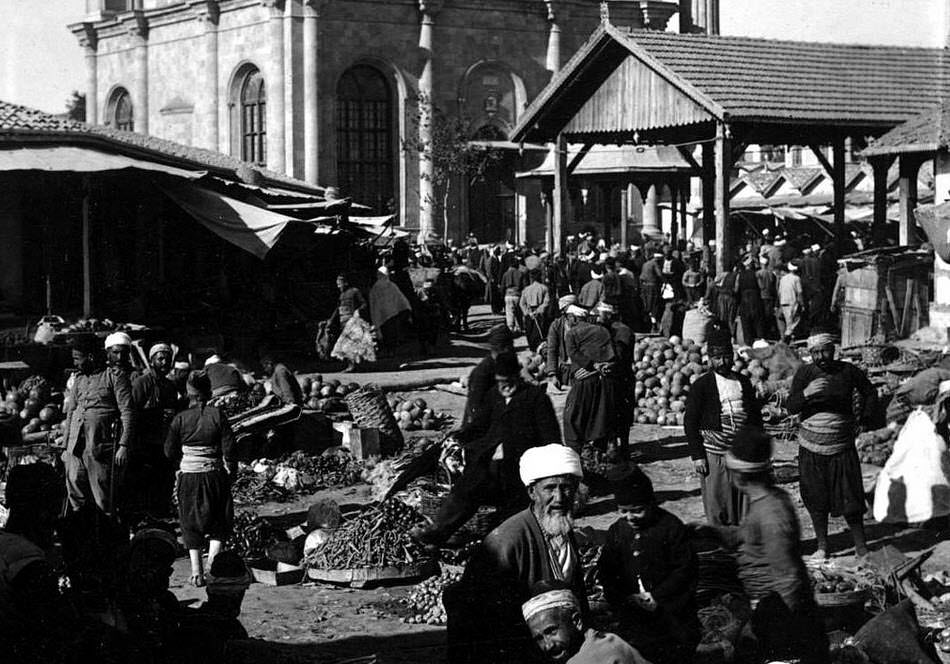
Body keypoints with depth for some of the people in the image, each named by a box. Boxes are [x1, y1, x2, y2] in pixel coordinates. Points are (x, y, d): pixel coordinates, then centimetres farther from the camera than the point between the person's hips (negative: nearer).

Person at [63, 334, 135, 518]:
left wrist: (124, 446, -15)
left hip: (101, 447, -6)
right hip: (76, 446, 6)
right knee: (76, 496, 5)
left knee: (105, 501, -5)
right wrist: (66, 447, 17)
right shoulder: (78, 379, 18)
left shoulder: (115, 376, -2)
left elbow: (127, 412, -7)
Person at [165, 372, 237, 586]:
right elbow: (229, 448, -7)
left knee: (191, 524, 10)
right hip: (214, 475, -1)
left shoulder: (180, 419, -5)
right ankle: (212, 562, -3)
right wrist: (231, 468, 8)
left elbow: (169, 451, -1)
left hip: (188, 475, 1)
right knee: (218, 523, 11)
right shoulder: (217, 416, -7)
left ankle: (196, 571, 7)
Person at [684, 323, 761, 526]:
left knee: (745, 508, 5)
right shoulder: (701, 385, -1)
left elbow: (756, 417, 17)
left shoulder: (744, 383, 12)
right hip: (714, 455, -4)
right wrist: (697, 456, -8)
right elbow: (690, 423, -2)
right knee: (717, 510, -1)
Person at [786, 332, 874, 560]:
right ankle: (822, 546, 21)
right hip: (811, 447, 1)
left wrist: (861, 418, 8)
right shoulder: (804, 373, -3)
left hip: (842, 447, -1)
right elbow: (790, 407, -9)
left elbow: (869, 392, 17)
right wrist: (806, 393, -27)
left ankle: (861, 547, 12)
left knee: (850, 499, -1)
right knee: (816, 500, 7)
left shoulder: (848, 371, -1)